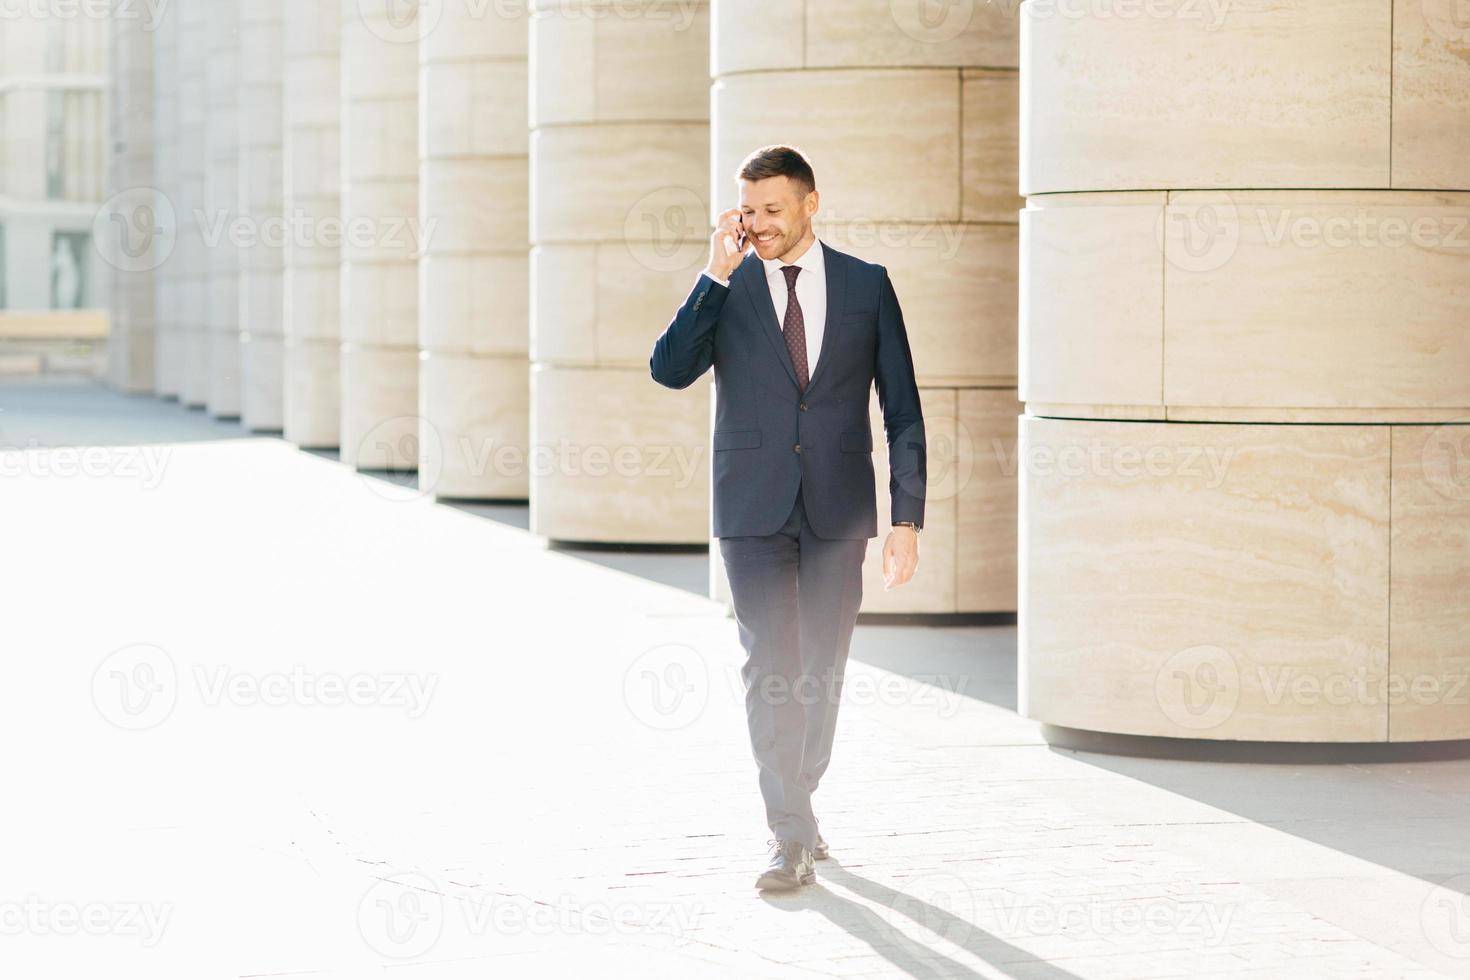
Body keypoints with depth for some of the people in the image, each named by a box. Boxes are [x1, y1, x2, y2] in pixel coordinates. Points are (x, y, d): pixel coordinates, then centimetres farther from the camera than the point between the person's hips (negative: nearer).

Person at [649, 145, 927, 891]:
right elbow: (668, 370, -12)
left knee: (821, 669, 8)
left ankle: (797, 805, 27)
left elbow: (902, 409, 3)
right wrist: (716, 275, -16)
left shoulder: (866, 285, 3)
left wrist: (906, 518, -2)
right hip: (754, 511, -1)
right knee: (770, 669, -8)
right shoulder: (725, 289, 3)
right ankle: (792, 837, -8)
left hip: (838, 509, 1)